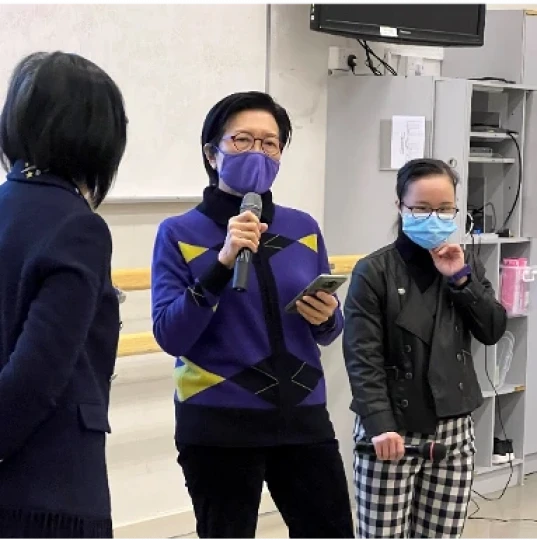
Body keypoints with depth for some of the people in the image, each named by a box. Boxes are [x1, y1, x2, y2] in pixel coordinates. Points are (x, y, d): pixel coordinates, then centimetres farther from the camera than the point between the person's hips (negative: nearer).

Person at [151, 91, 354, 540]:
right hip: (217, 425, -3)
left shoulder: (304, 229, 6)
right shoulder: (180, 233, -4)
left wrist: (326, 318, -10)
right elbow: (170, 336, -14)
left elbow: (328, 331, 13)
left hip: (302, 416, 4)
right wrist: (223, 262, -22)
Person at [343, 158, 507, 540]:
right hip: (393, 429, -4)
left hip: (454, 429, 5)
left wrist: (461, 278, -9)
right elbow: (363, 357, -12)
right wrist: (380, 424, -22)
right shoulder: (374, 272, -8)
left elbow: (494, 331, 2)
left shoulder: (467, 266, 10)